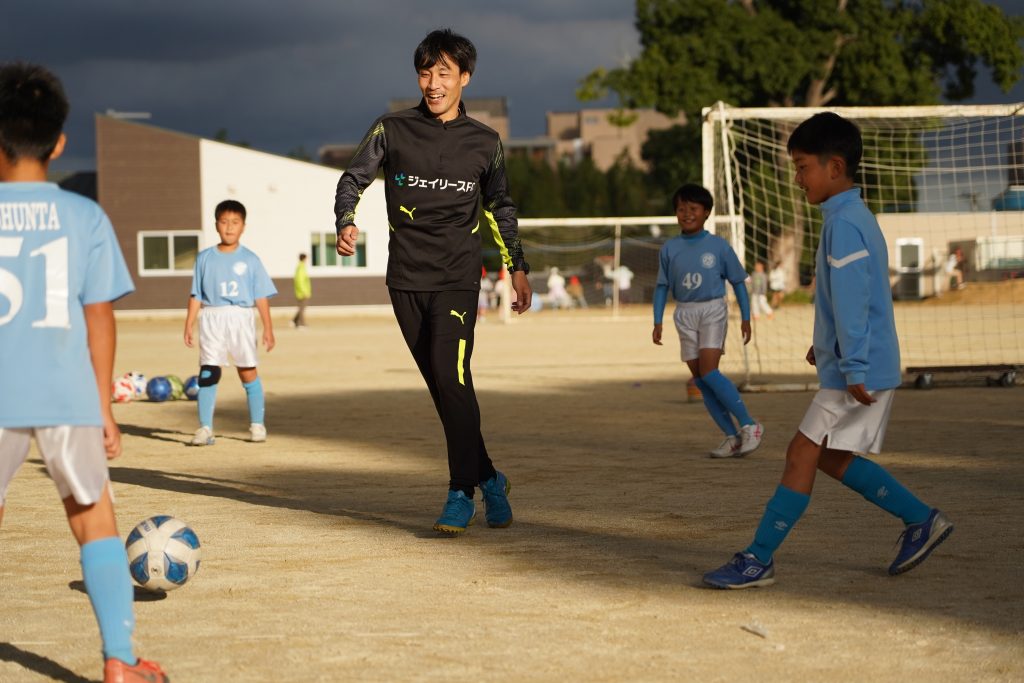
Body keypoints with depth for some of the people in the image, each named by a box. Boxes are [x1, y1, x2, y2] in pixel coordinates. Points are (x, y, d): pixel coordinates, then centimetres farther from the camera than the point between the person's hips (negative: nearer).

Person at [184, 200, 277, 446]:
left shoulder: (250, 259, 5)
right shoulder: (205, 258, 8)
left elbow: (261, 296, 4)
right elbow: (196, 295, 9)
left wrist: (268, 328, -1)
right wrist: (189, 325, 3)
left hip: (241, 317, -1)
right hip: (212, 317, 1)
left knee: (248, 371, 1)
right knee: (208, 372, -6)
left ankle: (257, 425, 12)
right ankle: (205, 428, -4)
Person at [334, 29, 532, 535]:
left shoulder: (484, 143, 6)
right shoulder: (392, 131, 3)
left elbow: (500, 207, 17)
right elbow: (353, 179, 3)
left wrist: (518, 267, 14)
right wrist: (346, 222, -17)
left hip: (457, 278, -2)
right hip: (406, 278, 2)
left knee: (451, 376, -17)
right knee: (441, 386, 5)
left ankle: (461, 493, -10)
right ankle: (488, 479, 21)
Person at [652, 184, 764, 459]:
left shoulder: (719, 246, -3)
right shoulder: (669, 249, 4)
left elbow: (738, 281, 4)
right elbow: (662, 286, 10)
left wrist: (745, 318, 1)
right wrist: (658, 322, 3)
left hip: (713, 310, -4)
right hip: (685, 314, 4)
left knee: (708, 371, -19)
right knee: (700, 380, 1)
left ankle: (749, 426, -10)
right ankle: (732, 437, 7)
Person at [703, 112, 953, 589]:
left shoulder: (844, 224, -18)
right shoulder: (853, 217, 15)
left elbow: (852, 299, -23)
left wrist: (854, 367, -25)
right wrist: (826, 344, 27)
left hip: (857, 371, -10)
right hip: (862, 367, 10)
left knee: (803, 453, -7)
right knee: (831, 457, 15)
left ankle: (759, 559, -3)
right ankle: (920, 519, 19)